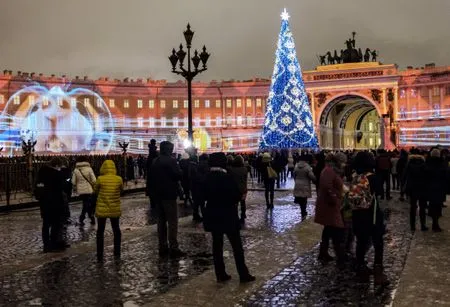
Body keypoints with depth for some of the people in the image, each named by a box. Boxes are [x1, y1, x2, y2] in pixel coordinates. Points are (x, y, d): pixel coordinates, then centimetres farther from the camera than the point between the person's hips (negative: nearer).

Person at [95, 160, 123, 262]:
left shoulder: (100, 179, -14)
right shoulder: (119, 179, -9)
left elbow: (96, 191, 0)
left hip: (102, 210, -1)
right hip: (115, 210, 2)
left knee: (100, 231, 12)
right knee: (116, 230, 17)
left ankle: (100, 256, 13)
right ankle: (117, 253, 20)